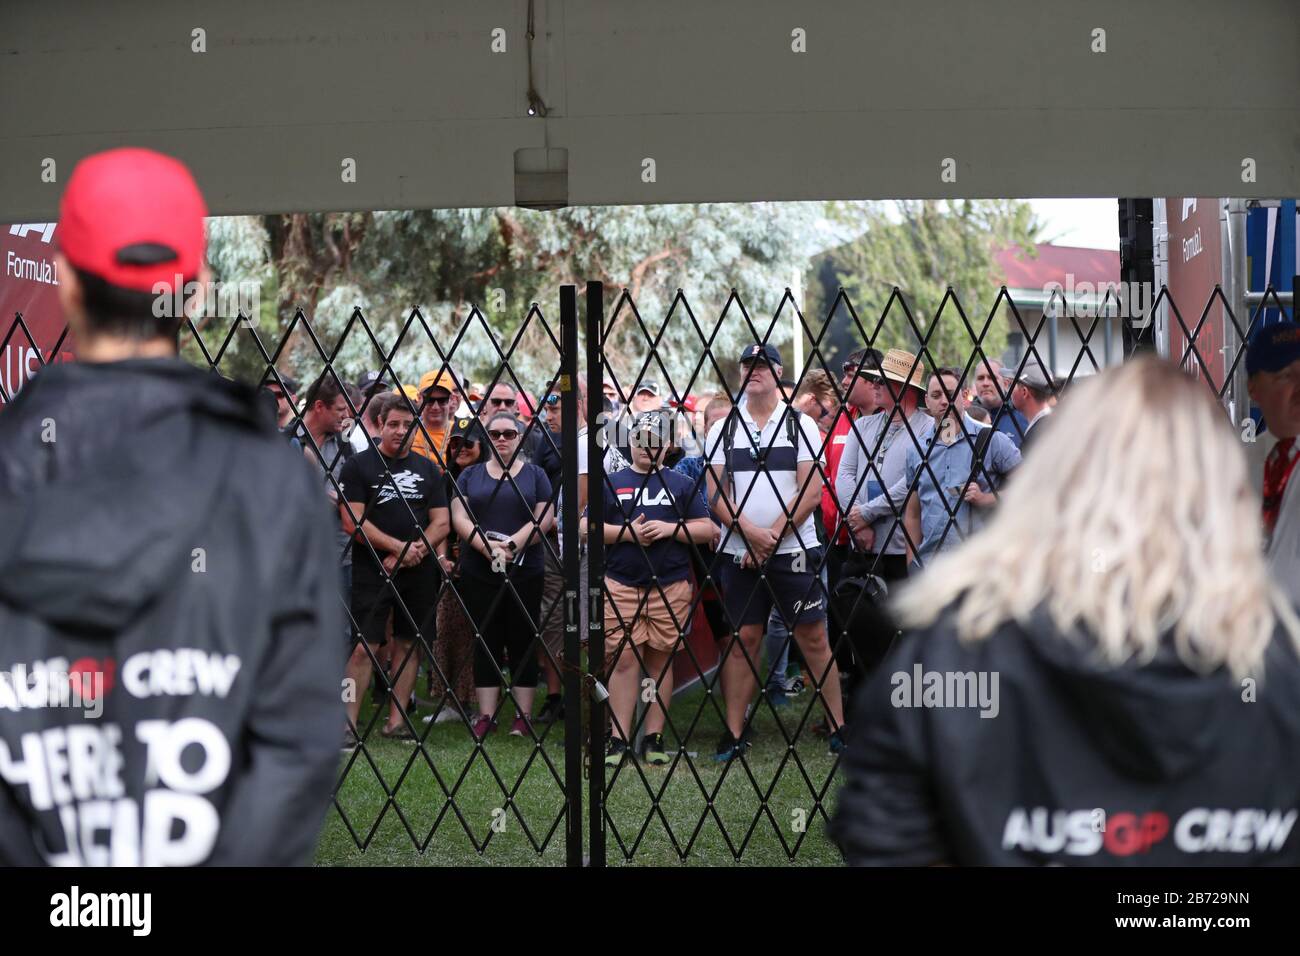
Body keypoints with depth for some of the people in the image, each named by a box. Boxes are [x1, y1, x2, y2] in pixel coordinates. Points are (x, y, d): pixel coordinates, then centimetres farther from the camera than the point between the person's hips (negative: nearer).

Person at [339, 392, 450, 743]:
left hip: (419, 572, 4)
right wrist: (399, 547, -12)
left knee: (409, 644, 5)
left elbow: (441, 523, 10)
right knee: (365, 646, -10)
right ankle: (347, 724, -8)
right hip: (372, 570, -4)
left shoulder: (428, 469, 13)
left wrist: (417, 550, -8)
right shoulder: (358, 466, 0)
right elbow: (353, 521, -8)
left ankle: (397, 721, 12)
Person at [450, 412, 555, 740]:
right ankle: (486, 716, 6)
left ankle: (523, 716, 5)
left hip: (525, 573, -1)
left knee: (523, 643, 1)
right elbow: (460, 518, 1)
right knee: (486, 643, 3)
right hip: (479, 574, 1)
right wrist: (486, 546, -16)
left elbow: (544, 518, -3)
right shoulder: (470, 475, 11)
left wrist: (513, 544, -17)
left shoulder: (535, 475, 7)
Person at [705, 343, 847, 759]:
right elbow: (717, 494, 1)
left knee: (813, 638, -2)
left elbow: (811, 492, -5)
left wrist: (773, 536, -13)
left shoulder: (801, 425, 2)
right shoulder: (723, 429, 8)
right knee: (743, 639, 4)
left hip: (794, 551, -2)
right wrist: (752, 533, -14)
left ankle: (838, 728, 1)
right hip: (739, 553, 2)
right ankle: (733, 733, 7)